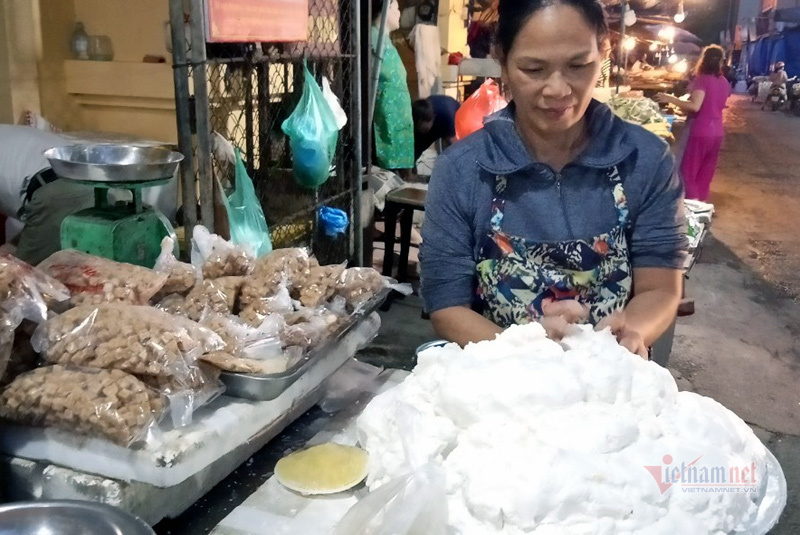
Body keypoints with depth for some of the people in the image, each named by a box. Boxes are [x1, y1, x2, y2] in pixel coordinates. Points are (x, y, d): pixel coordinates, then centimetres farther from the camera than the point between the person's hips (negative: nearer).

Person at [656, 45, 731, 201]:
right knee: (705, 175, 15)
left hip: (701, 133, -7)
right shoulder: (724, 82, 9)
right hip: (717, 133, 7)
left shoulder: (702, 79, -13)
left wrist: (670, 99, -19)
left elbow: (695, 106, -24)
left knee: (688, 173, -1)